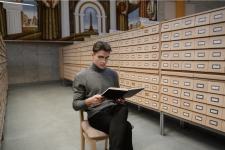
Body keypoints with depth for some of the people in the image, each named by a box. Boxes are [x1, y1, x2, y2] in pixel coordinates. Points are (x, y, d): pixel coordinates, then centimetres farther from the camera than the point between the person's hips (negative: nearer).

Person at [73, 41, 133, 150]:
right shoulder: (81, 76, -2)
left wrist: (120, 99, -6)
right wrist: (89, 101, -24)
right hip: (96, 113, -4)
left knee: (123, 109, -33)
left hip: (113, 108, 5)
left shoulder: (113, 74, 10)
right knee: (126, 127, -31)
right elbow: (75, 105, -2)